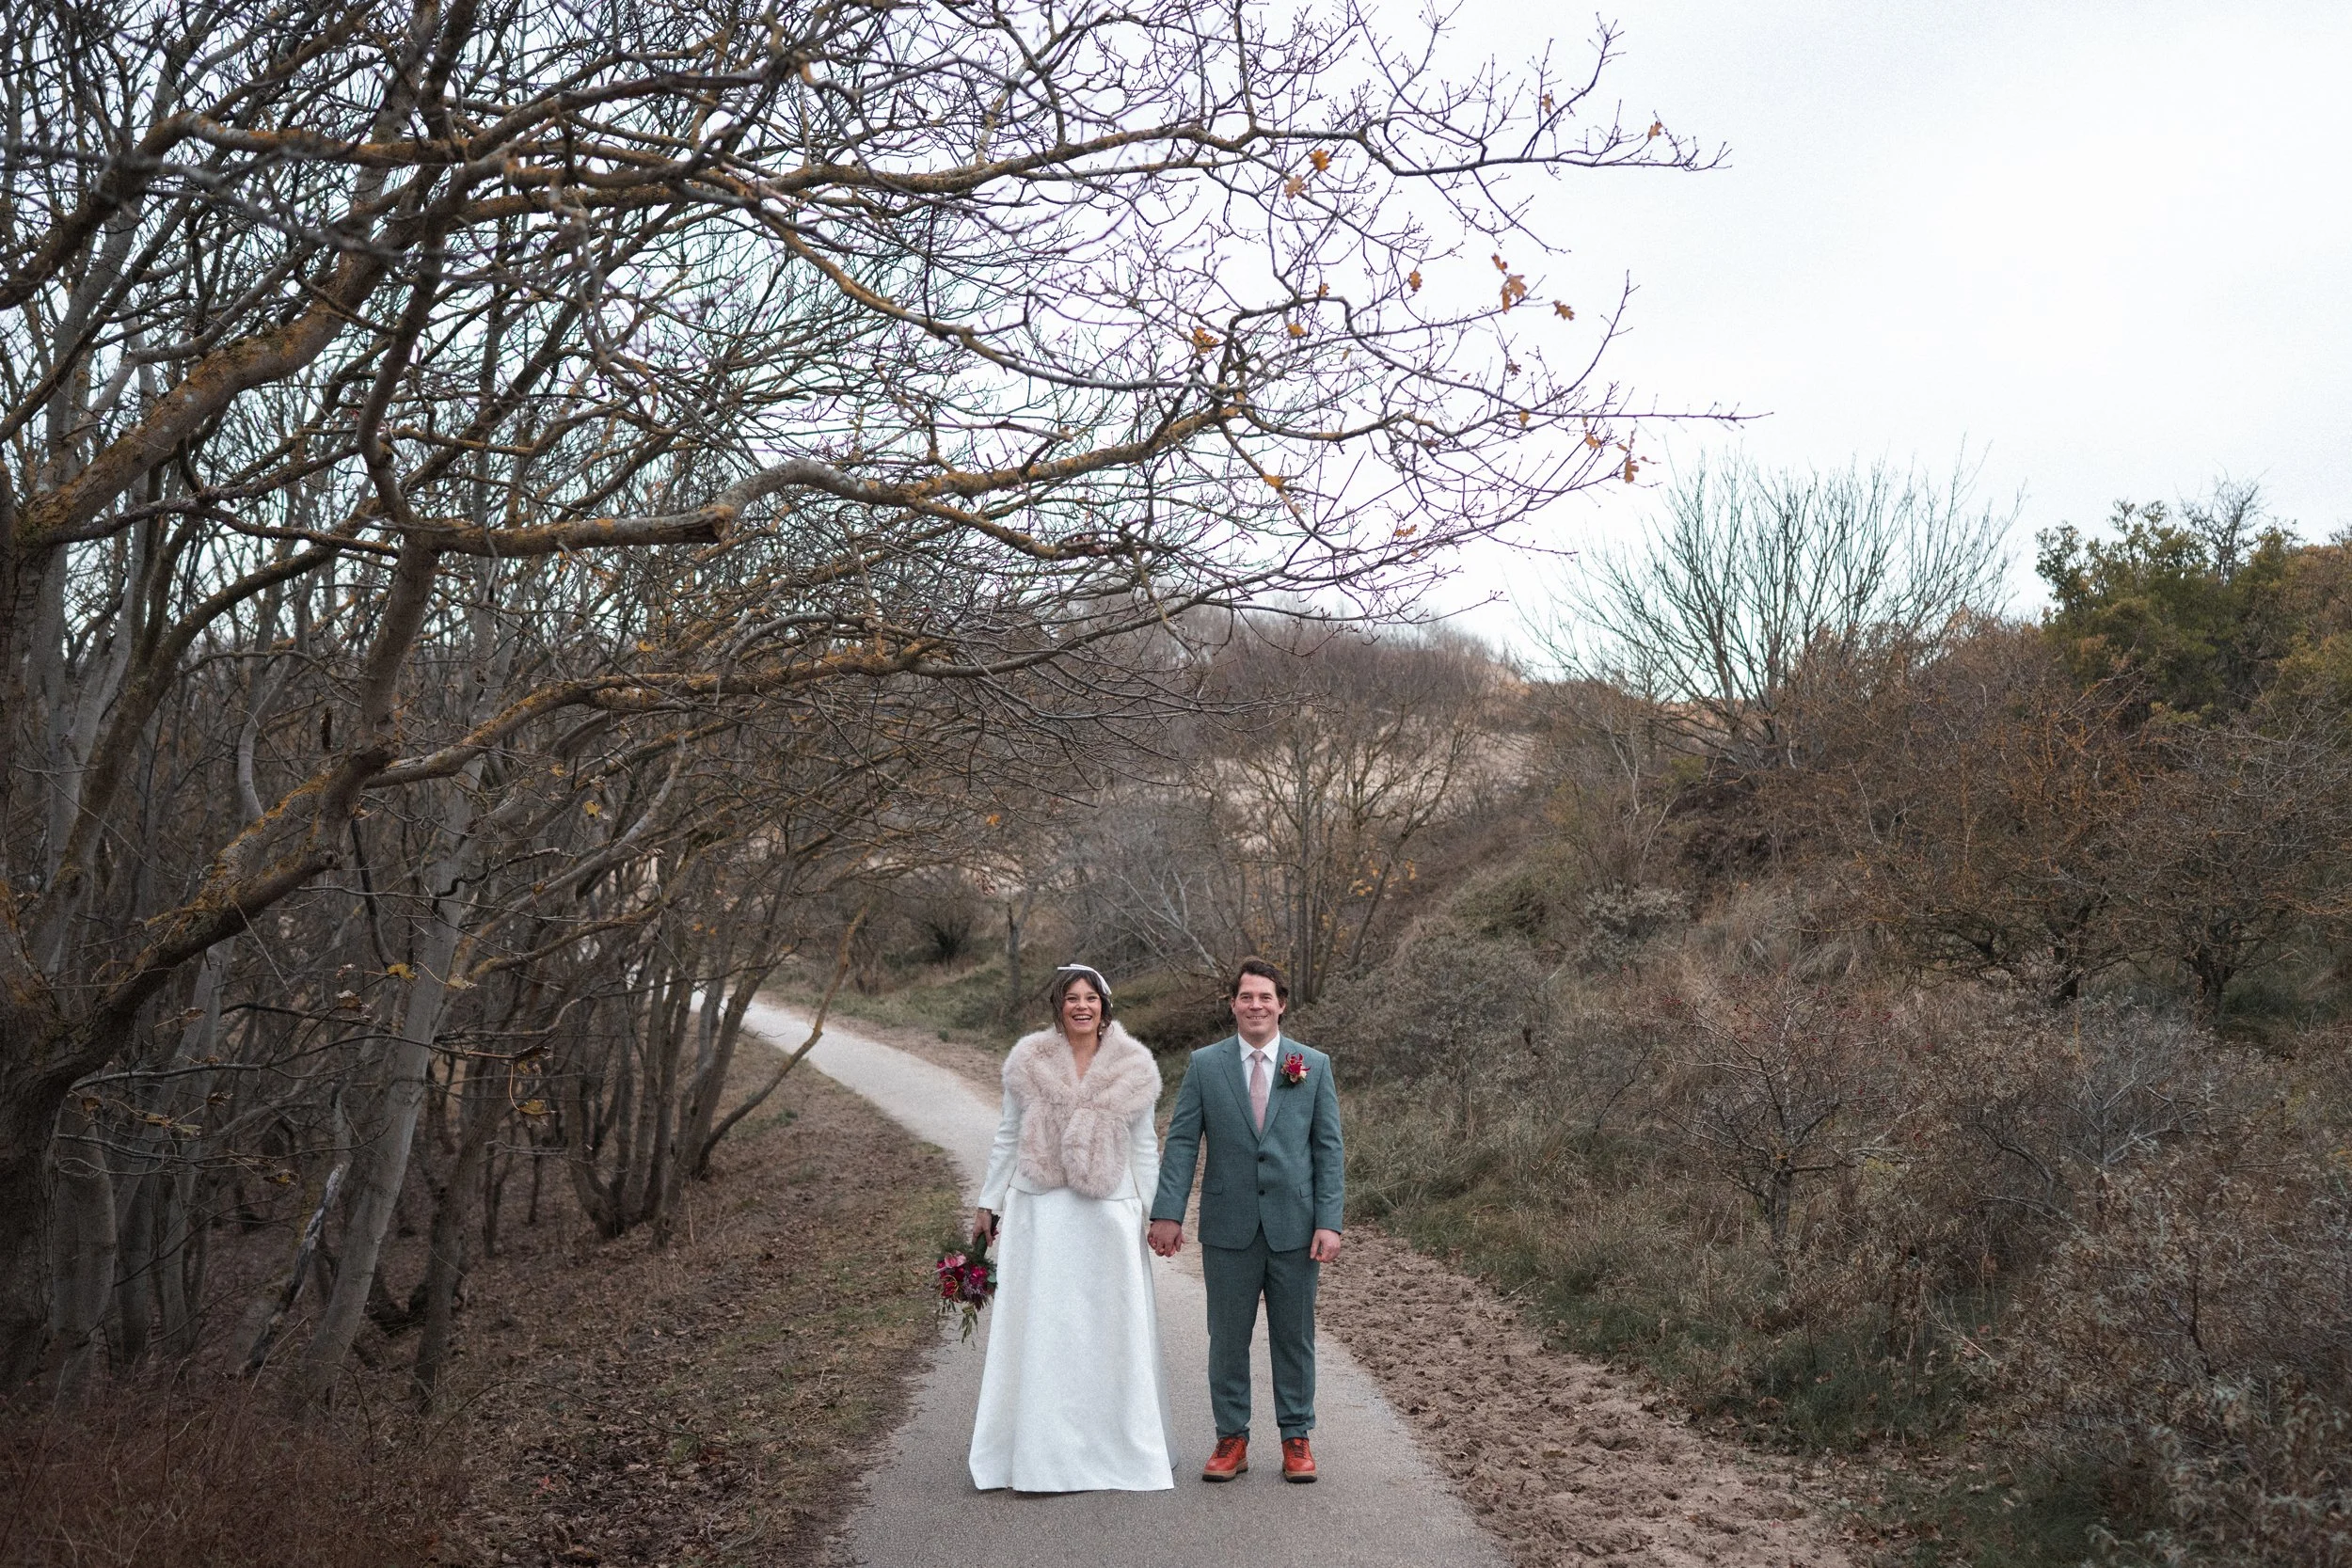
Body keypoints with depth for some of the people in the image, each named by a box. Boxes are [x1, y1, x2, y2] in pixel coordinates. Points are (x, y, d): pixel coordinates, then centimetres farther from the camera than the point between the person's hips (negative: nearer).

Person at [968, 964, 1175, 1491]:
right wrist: (988, 1203, 8)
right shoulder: (1029, 1061, 2)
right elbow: (1008, 1137, 8)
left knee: (1112, 1328, 6)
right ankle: (1040, 1454, 12)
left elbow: (1144, 1147, 6)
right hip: (1040, 1211, 0)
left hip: (1108, 1212, 0)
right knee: (1038, 1329, 3)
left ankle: (1116, 1449, 19)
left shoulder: (1132, 1068, 2)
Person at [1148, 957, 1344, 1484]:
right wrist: (1167, 1212, -8)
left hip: (1294, 1226, 0)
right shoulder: (1204, 1064, 2)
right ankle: (1231, 1439, 20)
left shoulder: (1314, 1065, 2)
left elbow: (1329, 1148, 1)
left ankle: (1296, 1438, 21)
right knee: (1228, 1337, 7)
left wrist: (1329, 1222, -6)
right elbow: (1182, 1141, 0)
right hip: (1229, 1227, 0)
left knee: (1294, 1337, 9)